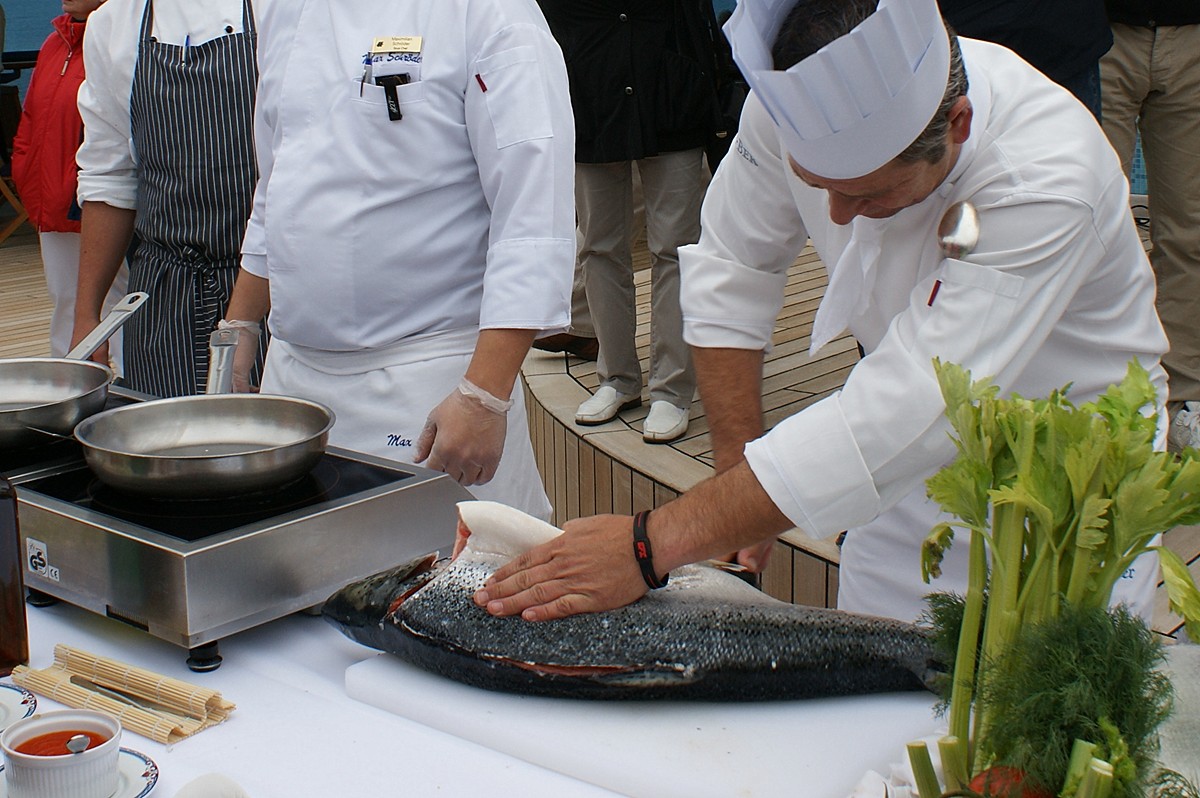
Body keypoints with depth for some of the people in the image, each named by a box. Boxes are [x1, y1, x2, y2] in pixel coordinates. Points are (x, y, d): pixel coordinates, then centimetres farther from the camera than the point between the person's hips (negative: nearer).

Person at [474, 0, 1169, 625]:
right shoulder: (794, 102, -21)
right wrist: (740, 473, -10)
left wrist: (652, 546, -41)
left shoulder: (1048, 181, -35)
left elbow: (901, 420, -40)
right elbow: (732, 270, -4)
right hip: (920, 473, 4)